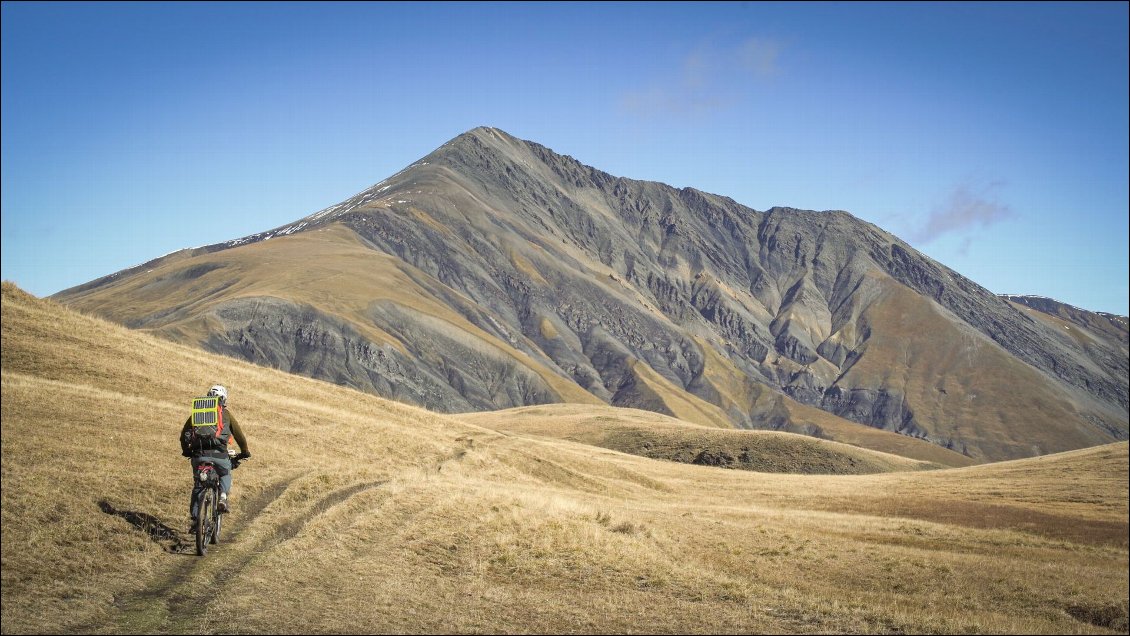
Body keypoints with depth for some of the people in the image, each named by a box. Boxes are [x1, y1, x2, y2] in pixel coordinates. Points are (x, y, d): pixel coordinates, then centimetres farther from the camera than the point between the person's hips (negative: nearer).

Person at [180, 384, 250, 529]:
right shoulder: (226, 413, 13)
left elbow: (184, 434, 21)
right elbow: (238, 434, 15)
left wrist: (186, 451, 36)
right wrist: (245, 452, 28)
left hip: (198, 453, 2)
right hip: (219, 453, -2)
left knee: (198, 485, 16)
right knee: (225, 475, 26)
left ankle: (195, 518, 9)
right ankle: (223, 496, -2)